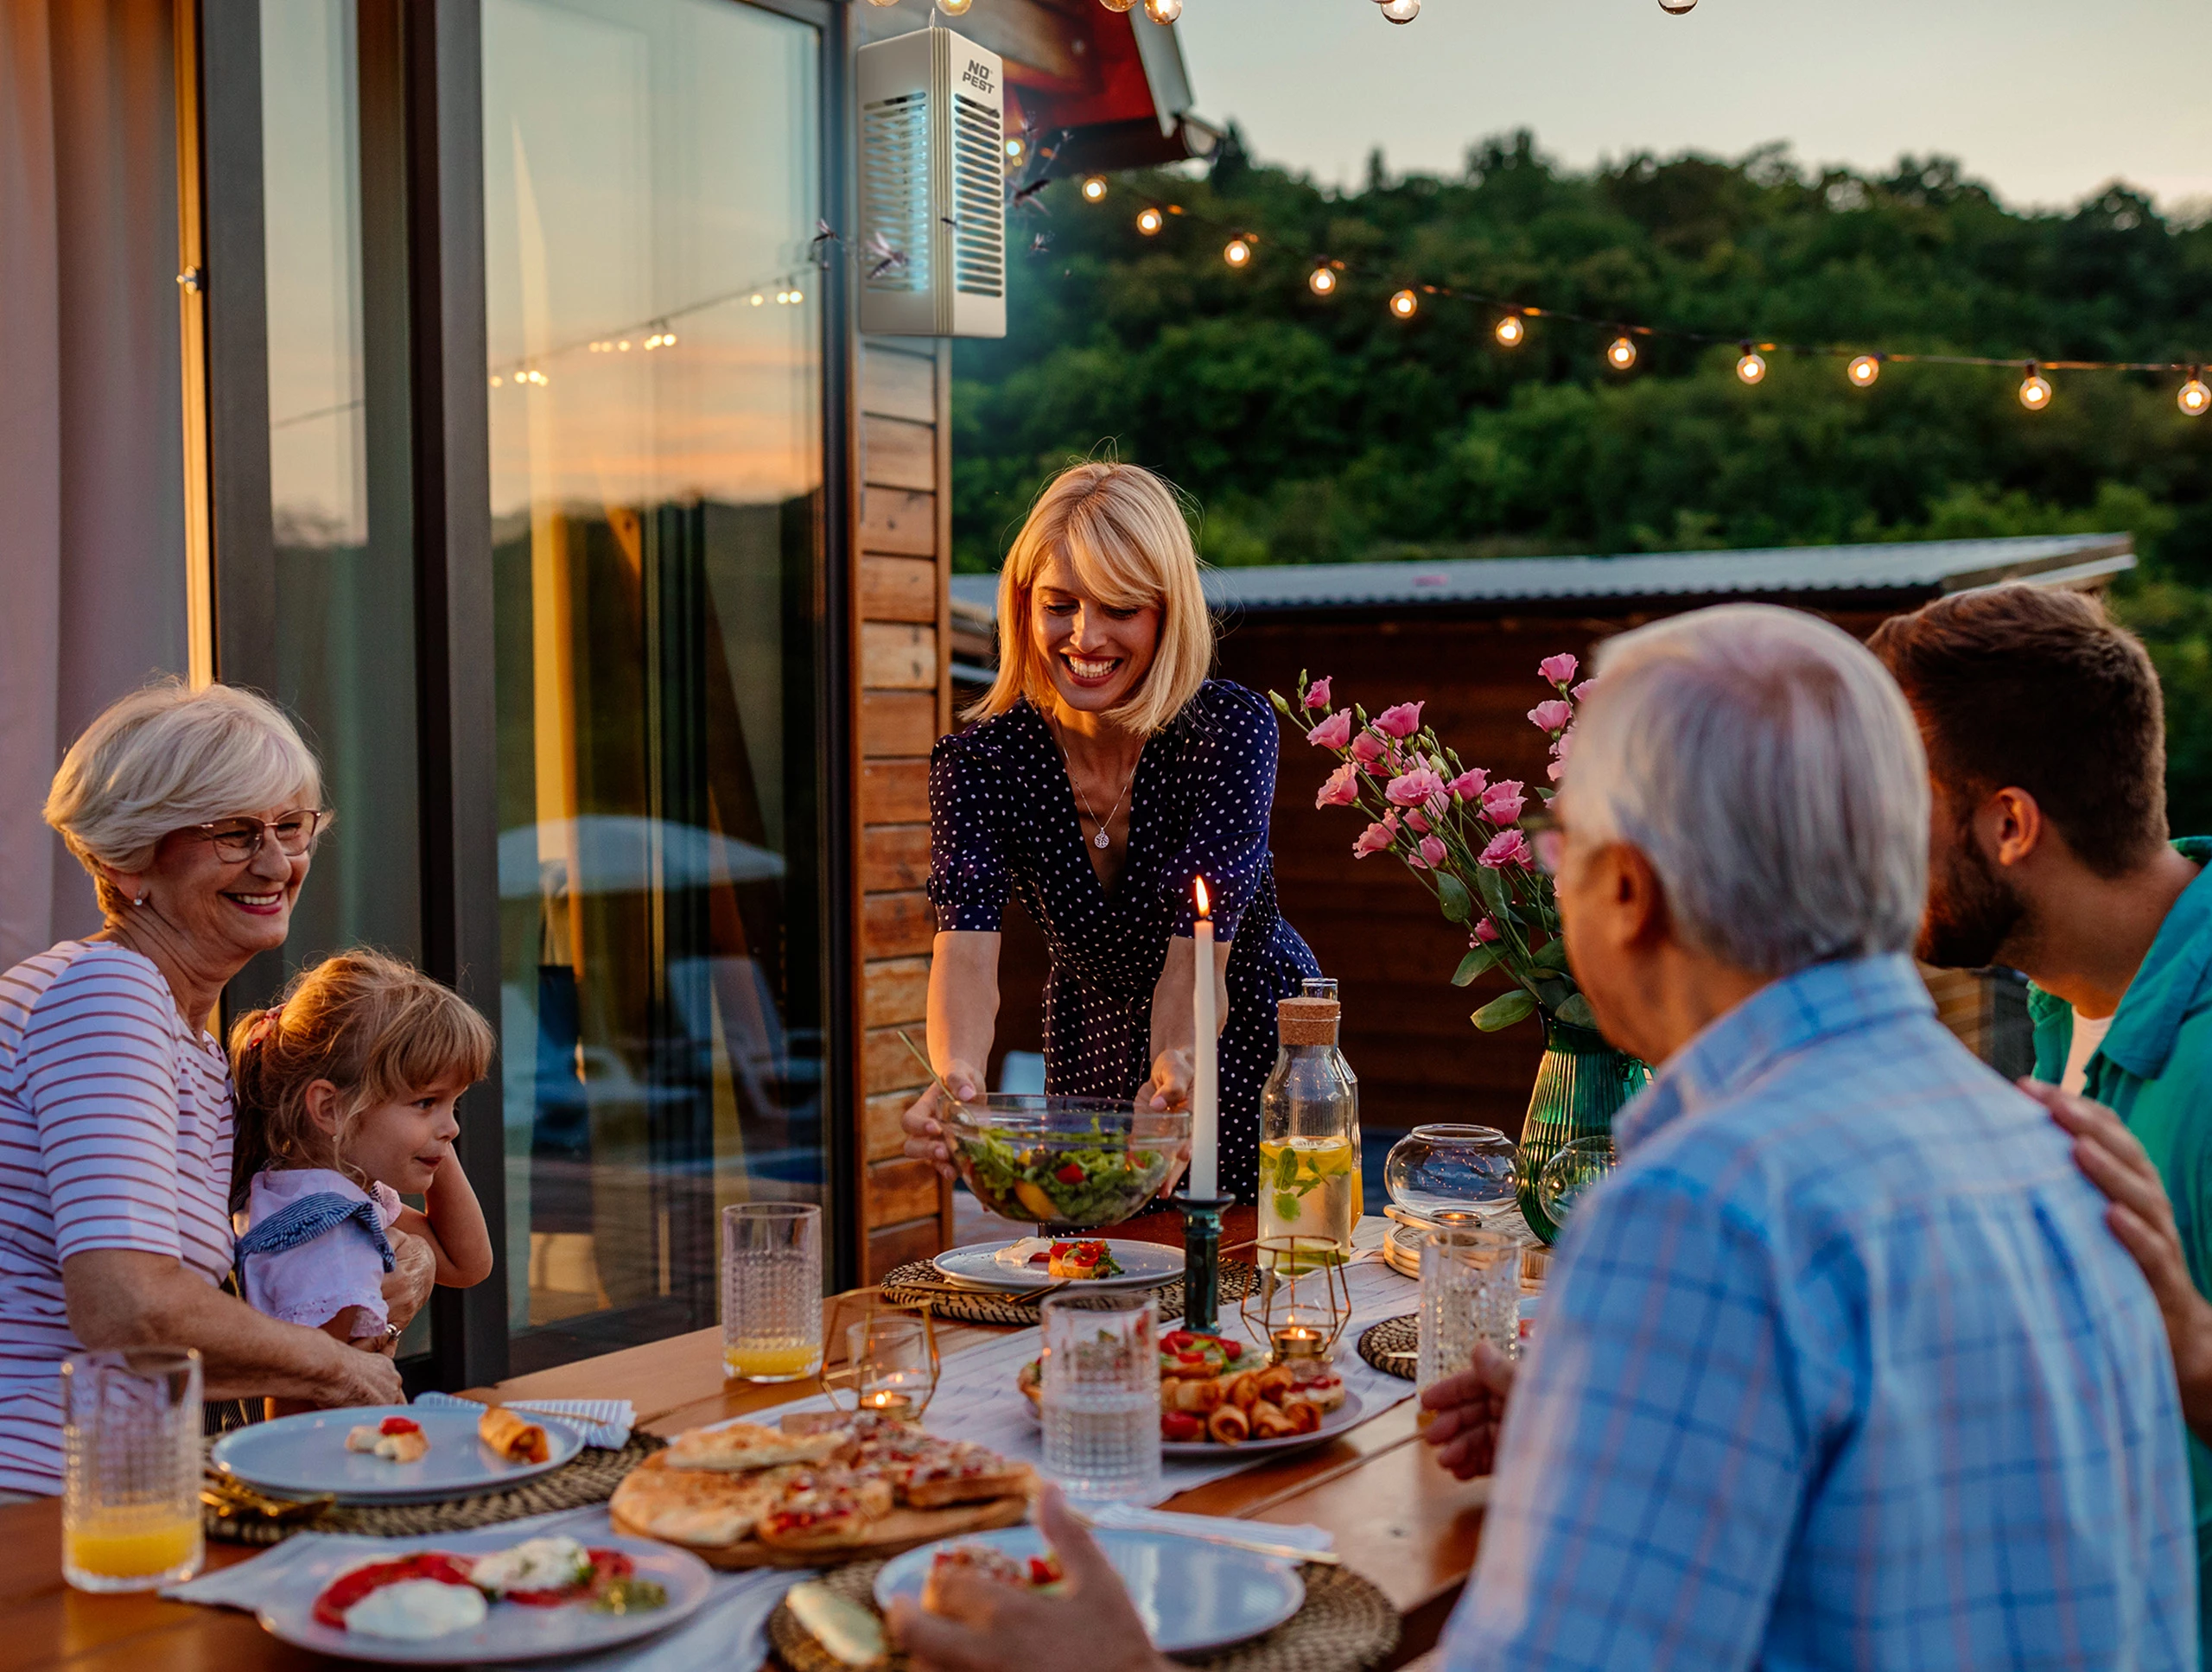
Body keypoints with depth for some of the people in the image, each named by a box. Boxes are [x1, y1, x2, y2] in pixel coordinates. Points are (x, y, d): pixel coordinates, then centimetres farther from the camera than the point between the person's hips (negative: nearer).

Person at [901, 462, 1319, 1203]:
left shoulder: (1232, 728, -24)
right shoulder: (979, 760, -18)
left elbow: (1198, 952, -33)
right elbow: (966, 945, -32)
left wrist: (1175, 1067, -54)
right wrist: (958, 1074, -54)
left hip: (1255, 1050, -2)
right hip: (1094, 1063, 2)